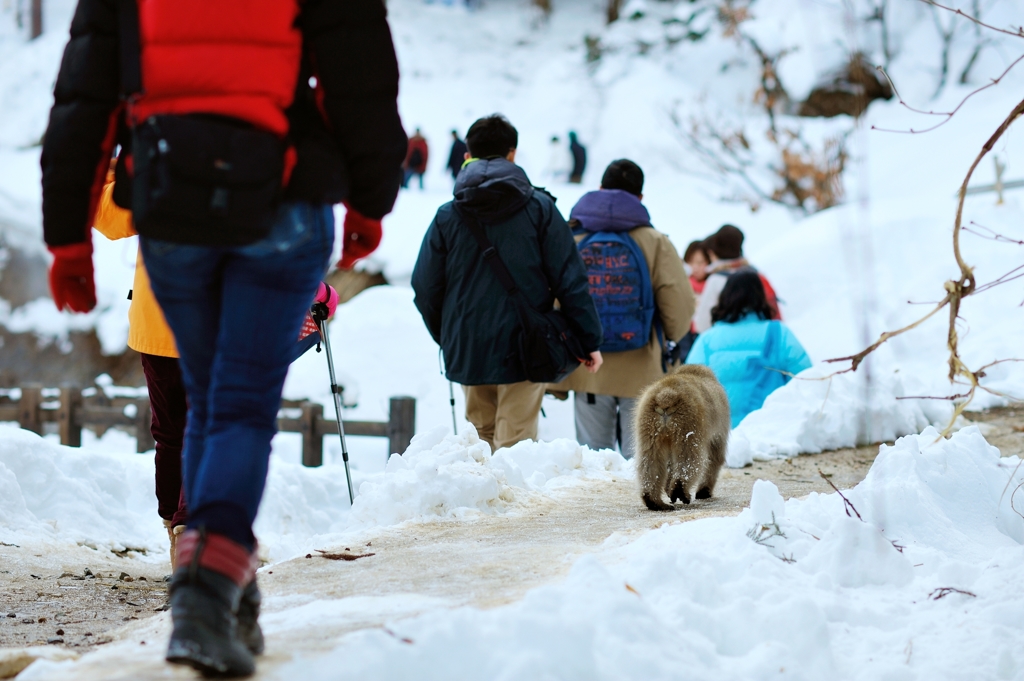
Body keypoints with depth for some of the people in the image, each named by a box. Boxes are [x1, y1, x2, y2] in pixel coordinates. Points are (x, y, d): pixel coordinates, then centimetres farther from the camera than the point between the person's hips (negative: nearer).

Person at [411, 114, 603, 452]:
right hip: (525, 349, -2)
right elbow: (569, 280, -3)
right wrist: (589, 340, 6)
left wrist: (448, 339, 22)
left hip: (467, 352, 2)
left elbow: (425, 288, 6)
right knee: (516, 445, -3)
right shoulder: (539, 209, -3)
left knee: (483, 436, 17)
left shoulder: (447, 217, 1)